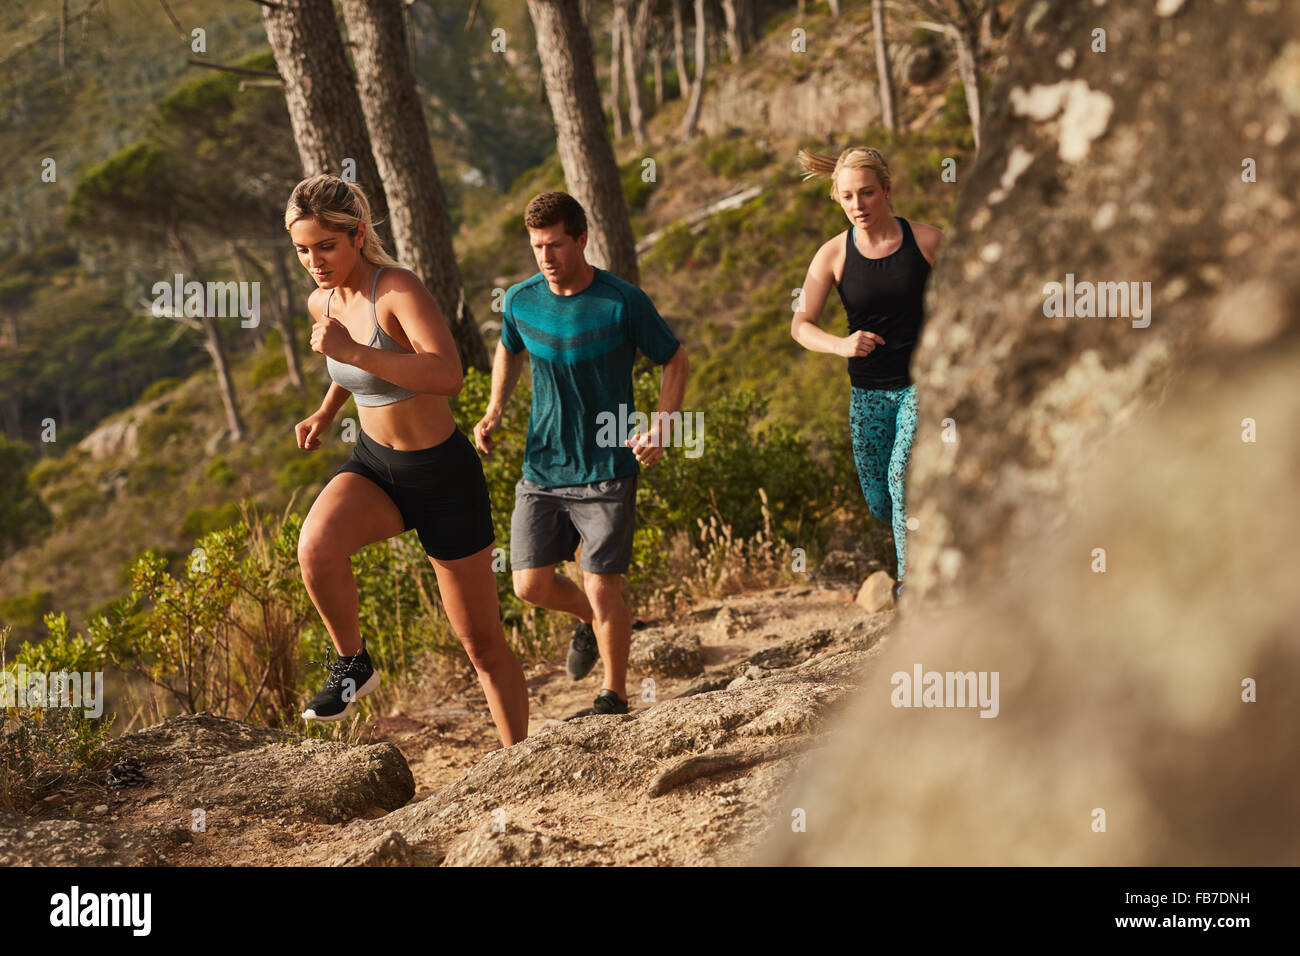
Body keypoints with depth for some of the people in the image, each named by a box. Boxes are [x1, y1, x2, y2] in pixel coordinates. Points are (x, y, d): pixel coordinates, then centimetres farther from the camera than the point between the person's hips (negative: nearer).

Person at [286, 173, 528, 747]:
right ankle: (352, 664, -4)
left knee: (482, 643, 6)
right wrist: (326, 413, 13)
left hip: (442, 474, -5)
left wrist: (352, 352, -41)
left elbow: (448, 376, -39)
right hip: (374, 466, 5)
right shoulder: (322, 302, 0)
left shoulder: (399, 289, -23)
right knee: (316, 549, -30)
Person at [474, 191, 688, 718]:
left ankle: (614, 697, 15)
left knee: (602, 586, -4)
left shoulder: (623, 302, -13)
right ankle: (590, 619, 35)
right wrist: (494, 409, 5)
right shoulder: (520, 301, -1)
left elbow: (675, 360, -1)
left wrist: (661, 427, -15)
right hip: (542, 468, 4)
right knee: (531, 584, 2)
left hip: (607, 468, -4)